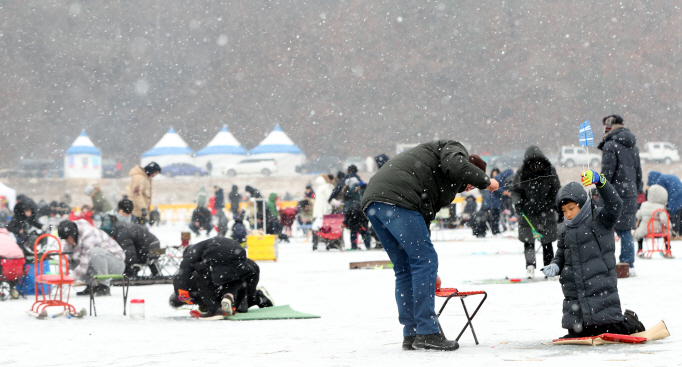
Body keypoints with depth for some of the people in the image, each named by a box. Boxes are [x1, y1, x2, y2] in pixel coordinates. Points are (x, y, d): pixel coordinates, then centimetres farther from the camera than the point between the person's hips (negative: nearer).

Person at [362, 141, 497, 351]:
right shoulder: (456, 150, 14)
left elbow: (424, 217, 36)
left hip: (372, 203, 10)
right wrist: (485, 181, 3)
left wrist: (429, 271, 37)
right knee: (425, 261, -4)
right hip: (396, 198, -10)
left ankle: (411, 335, 15)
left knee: (404, 268, 16)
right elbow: (455, 166, -12)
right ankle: (426, 333, -5)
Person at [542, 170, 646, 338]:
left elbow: (615, 204, -21)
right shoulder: (565, 230, 12)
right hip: (574, 297, 5)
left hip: (601, 291, -5)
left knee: (610, 331, -3)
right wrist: (555, 266, 0)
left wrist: (600, 181, -34)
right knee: (576, 334, 4)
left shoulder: (600, 220, -4)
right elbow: (561, 255, 23)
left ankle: (630, 322, 27)